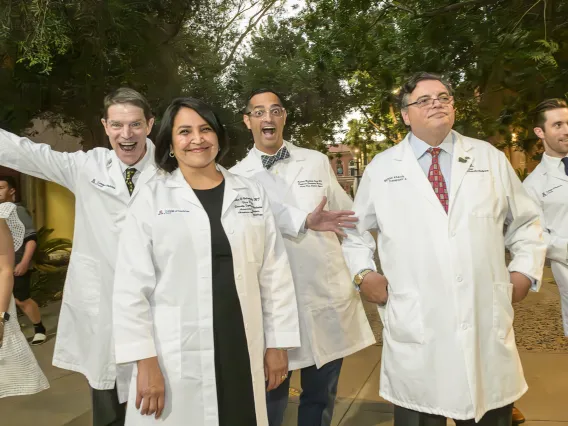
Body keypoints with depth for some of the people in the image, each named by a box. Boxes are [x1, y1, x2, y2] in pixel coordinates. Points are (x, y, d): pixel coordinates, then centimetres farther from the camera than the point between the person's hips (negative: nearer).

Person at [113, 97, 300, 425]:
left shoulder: (252, 194, 6)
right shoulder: (152, 197, -1)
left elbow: (275, 273, 7)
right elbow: (132, 285, -4)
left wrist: (278, 343, 5)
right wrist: (145, 361, -9)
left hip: (242, 352, 2)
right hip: (175, 356, -2)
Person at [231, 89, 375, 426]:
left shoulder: (317, 161, 9)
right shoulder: (238, 177, 2)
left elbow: (348, 216, 12)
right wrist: (305, 221, -30)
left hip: (329, 295, 2)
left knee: (321, 397, 15)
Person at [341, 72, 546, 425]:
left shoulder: (491, 158, 10)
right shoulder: (382, 167, 6)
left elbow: (526, 223, 16)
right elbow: (355, 230, 15)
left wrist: (526, 271, 4)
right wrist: (363, 273, 0)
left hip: (487, 324, 2)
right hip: (414, 326, -1)